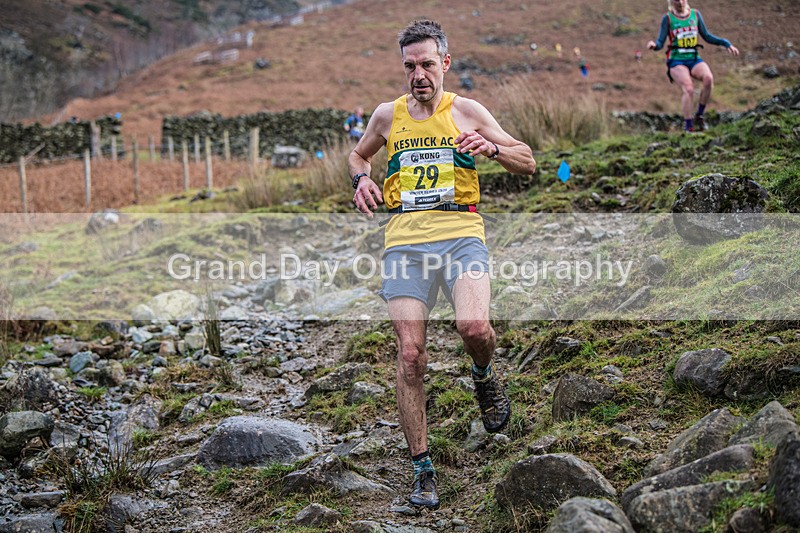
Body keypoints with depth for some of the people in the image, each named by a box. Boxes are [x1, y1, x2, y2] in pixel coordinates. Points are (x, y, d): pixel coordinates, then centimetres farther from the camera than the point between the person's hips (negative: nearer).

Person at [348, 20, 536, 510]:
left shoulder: (466, 111, 8)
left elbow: (528, 163, 10)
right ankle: (423, 470, 4)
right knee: (411, 354, -7)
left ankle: (484, 374, 12)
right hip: (405, 240, 2)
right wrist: (362, 180, 10)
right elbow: (359, 155, 33)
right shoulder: (387, 115, 14)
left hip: (461, 233, -2)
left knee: (474, 327, -27)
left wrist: (491, 147, -10)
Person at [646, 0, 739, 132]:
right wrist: (654, 45, -28)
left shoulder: (695, 14, 11)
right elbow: (660, 43, -4)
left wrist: (726, 43, 4)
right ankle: (688, 126, -22)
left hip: (694, 59, 3)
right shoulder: (668, 18, 1)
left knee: (708, 78, -28)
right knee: (688, 88, -29)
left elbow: (707, 37, 15)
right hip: (677, 61, -3)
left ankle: (699, 116, -15)